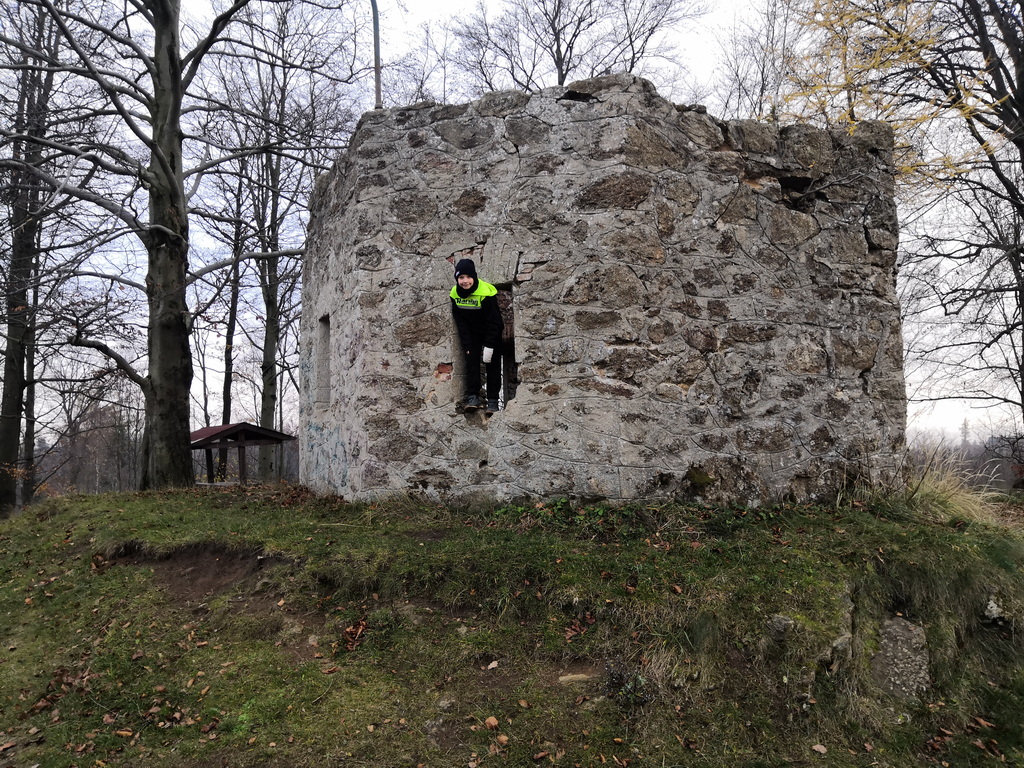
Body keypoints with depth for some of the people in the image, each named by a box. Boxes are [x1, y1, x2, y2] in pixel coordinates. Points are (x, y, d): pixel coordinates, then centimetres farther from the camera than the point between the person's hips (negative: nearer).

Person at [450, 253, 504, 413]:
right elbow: (460, 322, -5)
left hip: (492, 333, -4)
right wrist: (467, 346, -10)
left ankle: (493, 400, 2)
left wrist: (489, 346, -23)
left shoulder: (486, 293, -27)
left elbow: (493, 322, -22)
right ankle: (473, 397, -8)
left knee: (493, 364, -2)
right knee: (471, 360, -8)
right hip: (472, 333, 4)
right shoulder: (455, 294, -12)